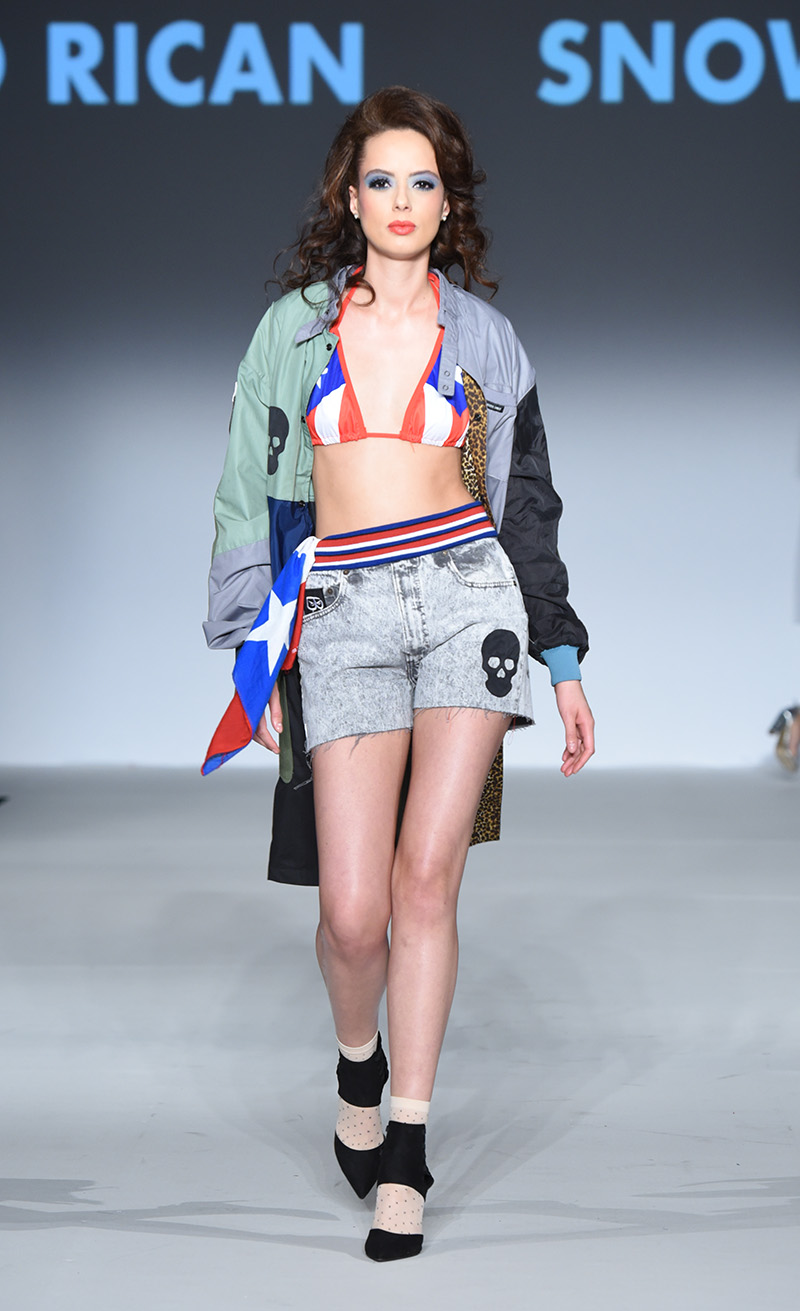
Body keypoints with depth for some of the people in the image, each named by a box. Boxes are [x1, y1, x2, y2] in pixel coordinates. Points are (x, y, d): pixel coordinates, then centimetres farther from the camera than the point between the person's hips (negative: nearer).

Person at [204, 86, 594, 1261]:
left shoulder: (482, 336, 11)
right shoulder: (296, 326, 9)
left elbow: (526, 502, 15)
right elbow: (251, 492, 10)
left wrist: (564, 663, 12)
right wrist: (254, 644, 4)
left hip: (470, 594, 0)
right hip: (345, 615, 0)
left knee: (427, 875, -10)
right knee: (355, 911, -8)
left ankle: (404, 1155, -1)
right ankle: (360, 1068, 25)